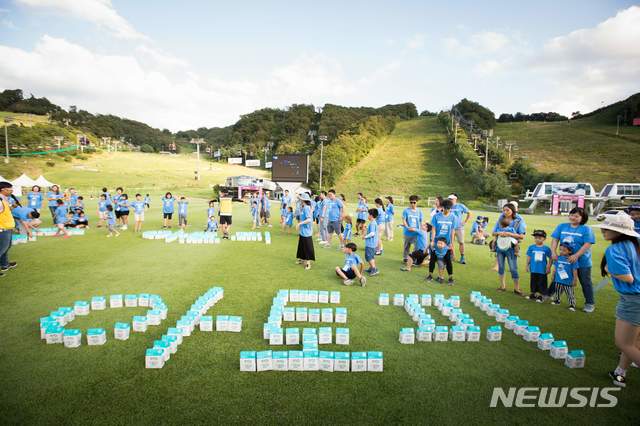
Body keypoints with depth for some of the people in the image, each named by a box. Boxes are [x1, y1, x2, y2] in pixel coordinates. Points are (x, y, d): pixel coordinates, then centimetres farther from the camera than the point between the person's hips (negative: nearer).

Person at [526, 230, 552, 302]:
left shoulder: (546, 248, -7)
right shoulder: (531, 247, -2)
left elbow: (550, 258, 1)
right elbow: (528, 257, 6)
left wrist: (549, 268, 0)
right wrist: (527, 266, 6)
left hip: (542, 270, -2)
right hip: (533, 269, 2)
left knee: (541, 283, 4)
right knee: (533, 282, 14)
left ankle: (541, 296, 16)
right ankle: (533, 294, 27)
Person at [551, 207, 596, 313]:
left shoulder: (586, 229, -9)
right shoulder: (562, 226, 2)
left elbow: (587, 245, -17)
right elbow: (555, 240, -1)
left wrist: (576, 256, -25)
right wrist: (553, 252, -14)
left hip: (582, 261, -3)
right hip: (564, 259, 3)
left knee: (585, 282, 9)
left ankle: (590, 303, 21)